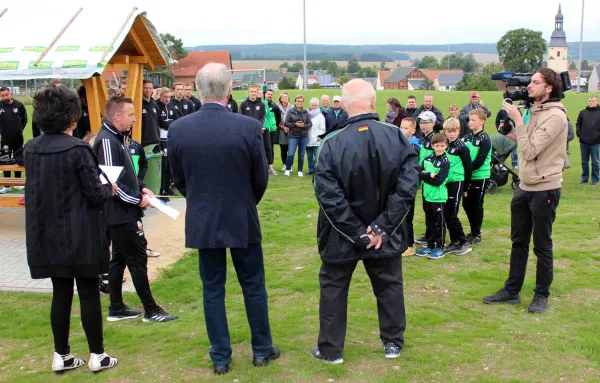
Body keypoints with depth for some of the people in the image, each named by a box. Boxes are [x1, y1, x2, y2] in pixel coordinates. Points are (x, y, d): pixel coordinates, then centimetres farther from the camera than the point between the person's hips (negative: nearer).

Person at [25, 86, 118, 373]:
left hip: (46, 235, 6)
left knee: (60, 294, 14)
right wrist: (110, 189, 7)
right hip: (80, 235, -5)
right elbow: (96, 194, -15)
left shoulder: (31, 149, 2)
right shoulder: (77, 149, -17)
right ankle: (97, 355, 15)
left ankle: (61, 356, 21)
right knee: (89, 294, 6)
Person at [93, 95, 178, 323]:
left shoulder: (118, 138, 12)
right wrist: (138, 199, -16)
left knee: (119, 258, 15)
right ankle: (151, 310, 6)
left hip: (122, 212, 10)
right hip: (121, 213, -10)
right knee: (137, 259, -3)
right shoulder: (107, 141, -19)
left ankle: (116, 309, 23)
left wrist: (140, 188, 6)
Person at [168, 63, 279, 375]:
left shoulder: (178, 130, -8)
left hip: (202, 222, 2)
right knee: (254, 287, 14)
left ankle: (220, 358, 21)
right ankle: (262, 350, 27)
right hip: (242, 220, -1)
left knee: (212, 290, 12)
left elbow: (179, 180, 3)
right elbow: (261, 178, -5)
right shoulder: (249, 127, -14)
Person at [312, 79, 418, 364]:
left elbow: (328, 197, -20)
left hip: (342, 236, -2)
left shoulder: (332, 144, -18)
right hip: (385, 233, 2)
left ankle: (331, 349, 24)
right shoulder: (398, 138, -11)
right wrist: (382, 227, -13)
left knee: (333, 288, 15)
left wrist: (356, 232, -13)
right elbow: (407, 187, -15)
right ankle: (393, 343, 32)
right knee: (389, 286, 20)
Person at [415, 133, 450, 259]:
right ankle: (430, 245, 25)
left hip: (439, 197, -5)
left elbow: (438, 181, -17)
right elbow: (418, 174, -2)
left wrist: (425, 176, -11)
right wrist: (430, 175, -17)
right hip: (427, 196, 5)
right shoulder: (427, 159, 7)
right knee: (429, 223, 14)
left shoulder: (445, 162, -9)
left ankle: (439, 248, 11)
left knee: (439, 224, 4)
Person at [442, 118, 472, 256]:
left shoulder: (462, 147, -9)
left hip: (456, 183, -6)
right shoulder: (445, 145, 8)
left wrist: (465, 188, -4)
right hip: (446, 183, 6)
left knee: (451, 215, -7)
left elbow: (468, 168, -7)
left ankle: (464, 243, 3)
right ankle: (454, 242, 18)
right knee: (446, 215, 8)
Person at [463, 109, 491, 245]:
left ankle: (476, 235, 13)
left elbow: (479, 161, -20)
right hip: (468, 177, 7)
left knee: (476, 206, 1)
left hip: (480, 177, -7)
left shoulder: (484, 139, -12)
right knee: (466, 204, 12)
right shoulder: (469, 137, 9)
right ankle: (473, 232, 27)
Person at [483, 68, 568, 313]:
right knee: (518, 242, 15)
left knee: (542, 246, 4)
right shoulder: (535, 111, 11)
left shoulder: (555, 116, -17)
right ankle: (512, 290, 25)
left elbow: (530, 151, -22)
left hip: (544, 190, -8)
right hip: (524, 187, 8)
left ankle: (542, 295, 17)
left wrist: (517, 120, -18)